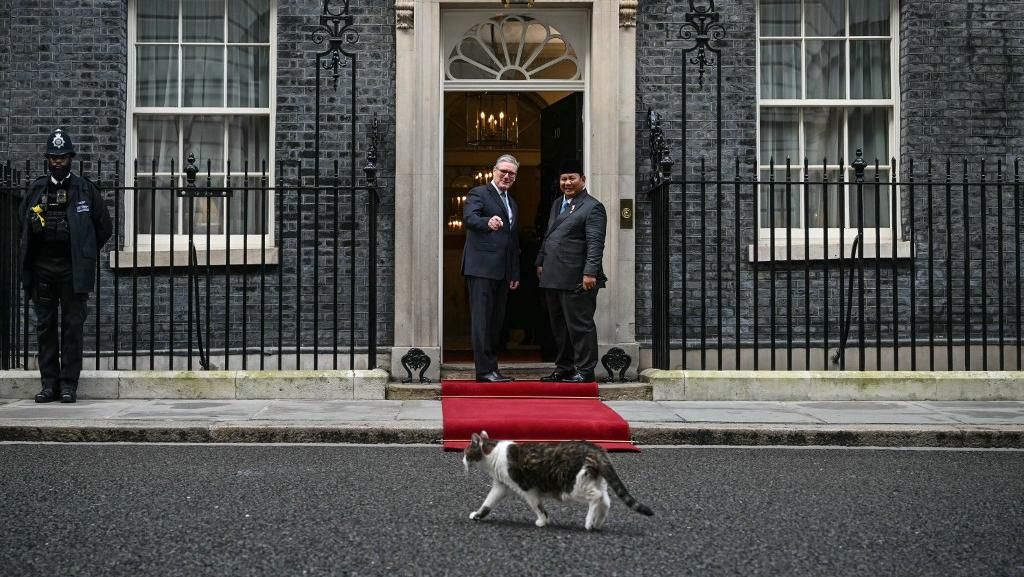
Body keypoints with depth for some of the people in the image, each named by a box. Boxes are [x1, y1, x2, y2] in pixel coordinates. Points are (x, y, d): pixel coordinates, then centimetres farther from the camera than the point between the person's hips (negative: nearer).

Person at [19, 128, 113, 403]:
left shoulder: (84, 189, 1)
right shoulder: (36, 190, 8)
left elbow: (104, 226, 7)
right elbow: (24, 224, 21)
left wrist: (84, 255, 7)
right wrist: (29, 258, 15)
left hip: (73, 271, -3)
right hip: (42, 270, 3)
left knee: (72, 327, -1)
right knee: (45, 328, 5)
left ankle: (69, 384, 3)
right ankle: (49, 383, 11)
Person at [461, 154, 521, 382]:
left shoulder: (512, 203, 23)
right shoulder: (478, 194, -1)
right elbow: (469, 219, -21)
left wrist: (515, 273, 20)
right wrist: (488, 222, -42)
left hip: (502, 271, 8)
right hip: (481, 267, -8)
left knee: (496, 321, 7)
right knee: (482, 319, -9)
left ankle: (490, 368, 10)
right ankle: (485, 369, -11)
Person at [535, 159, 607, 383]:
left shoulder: (592, 207, -7)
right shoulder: (557, 204, 19)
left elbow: (595, 244, -14)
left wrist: (590, 273, -21)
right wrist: (541, 262, 22)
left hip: (576, 279, -8)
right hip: (553, 278, 9)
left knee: (580, 326, -3)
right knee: (558, 327, 14)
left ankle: (584, 371, 3)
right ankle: (563, 368, 23)